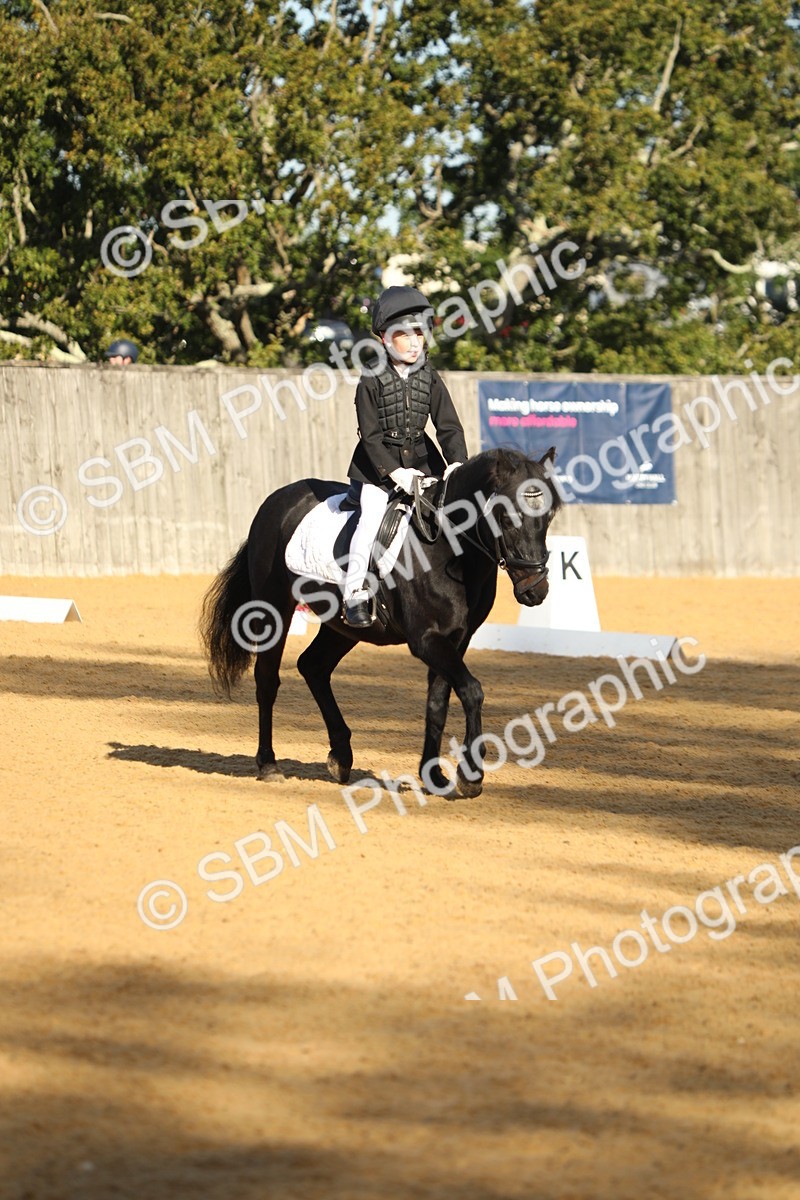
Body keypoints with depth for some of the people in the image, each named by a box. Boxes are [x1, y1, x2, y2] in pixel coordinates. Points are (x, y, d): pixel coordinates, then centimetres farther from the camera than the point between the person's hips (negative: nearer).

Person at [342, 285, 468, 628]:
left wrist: (457, 463, -19)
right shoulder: (372, 381, -10)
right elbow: (370, 433, -12)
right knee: (371, 516, -20)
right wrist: (394, 472, -23)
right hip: (379, 462, -4)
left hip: (421, 458, 4)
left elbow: (449, 426, -2)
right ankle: (355, 593, -18)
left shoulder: (430, 379, 1)